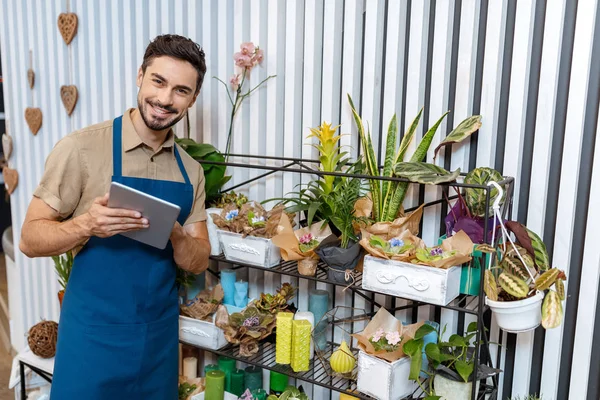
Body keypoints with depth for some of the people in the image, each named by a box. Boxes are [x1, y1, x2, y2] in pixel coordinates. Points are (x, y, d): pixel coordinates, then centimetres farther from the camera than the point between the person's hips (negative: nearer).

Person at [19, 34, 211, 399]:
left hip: (161, 337, 4)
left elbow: (198, 262, 3)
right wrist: (86, 225, -27)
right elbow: (30, 239, -8)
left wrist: (175, 234, -18)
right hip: (94, 337, -4)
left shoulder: (191, 169, 2)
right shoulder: (81, 148, -11)